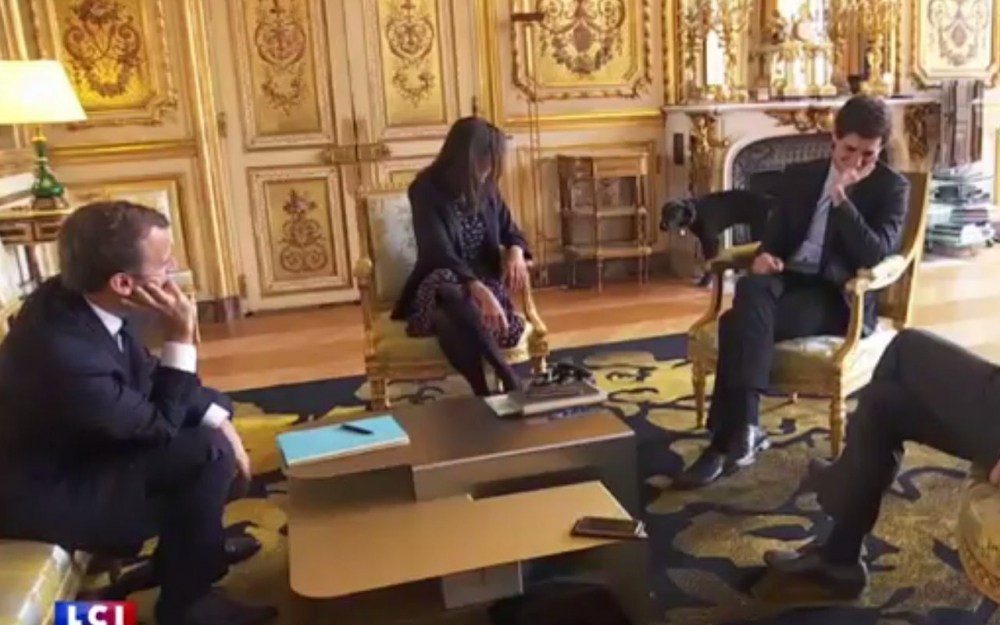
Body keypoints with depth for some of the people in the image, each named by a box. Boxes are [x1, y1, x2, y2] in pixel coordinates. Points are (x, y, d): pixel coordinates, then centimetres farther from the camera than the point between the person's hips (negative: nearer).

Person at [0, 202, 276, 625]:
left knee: (210, 428, 8)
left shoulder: (76, 297, -12)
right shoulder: (64, 352, -37)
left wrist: (218, 419, -7)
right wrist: (180, 336, -26)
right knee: (209, 453, -19)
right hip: (46, 492, -9)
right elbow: (159, 426, -22)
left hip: (77, 445, 9)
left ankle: (193, 546, 23)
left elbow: (144, 376, 3)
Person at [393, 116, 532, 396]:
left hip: (483, 281, 3)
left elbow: (510, 231, 16)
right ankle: (511, 382, -38)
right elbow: (440, 253, -24)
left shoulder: (485, 188, 5)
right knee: (453, 298, -41)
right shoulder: (427, 190, -12)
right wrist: (480, 291, -41)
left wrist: (516, 252, -12)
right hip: (442, 285, -3)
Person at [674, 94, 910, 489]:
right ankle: (743, 427, -36)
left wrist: (841, 198, -19)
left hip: (839, 296, -4)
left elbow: (876, 255, -12)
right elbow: (775, 235, 16)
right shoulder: (800, 176, 16)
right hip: (790, 279, 5)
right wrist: (765, 256, -8)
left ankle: (730, 438, -26)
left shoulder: (892, 188, 2)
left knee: (739, 323, -31)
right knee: (751, 288, -34)